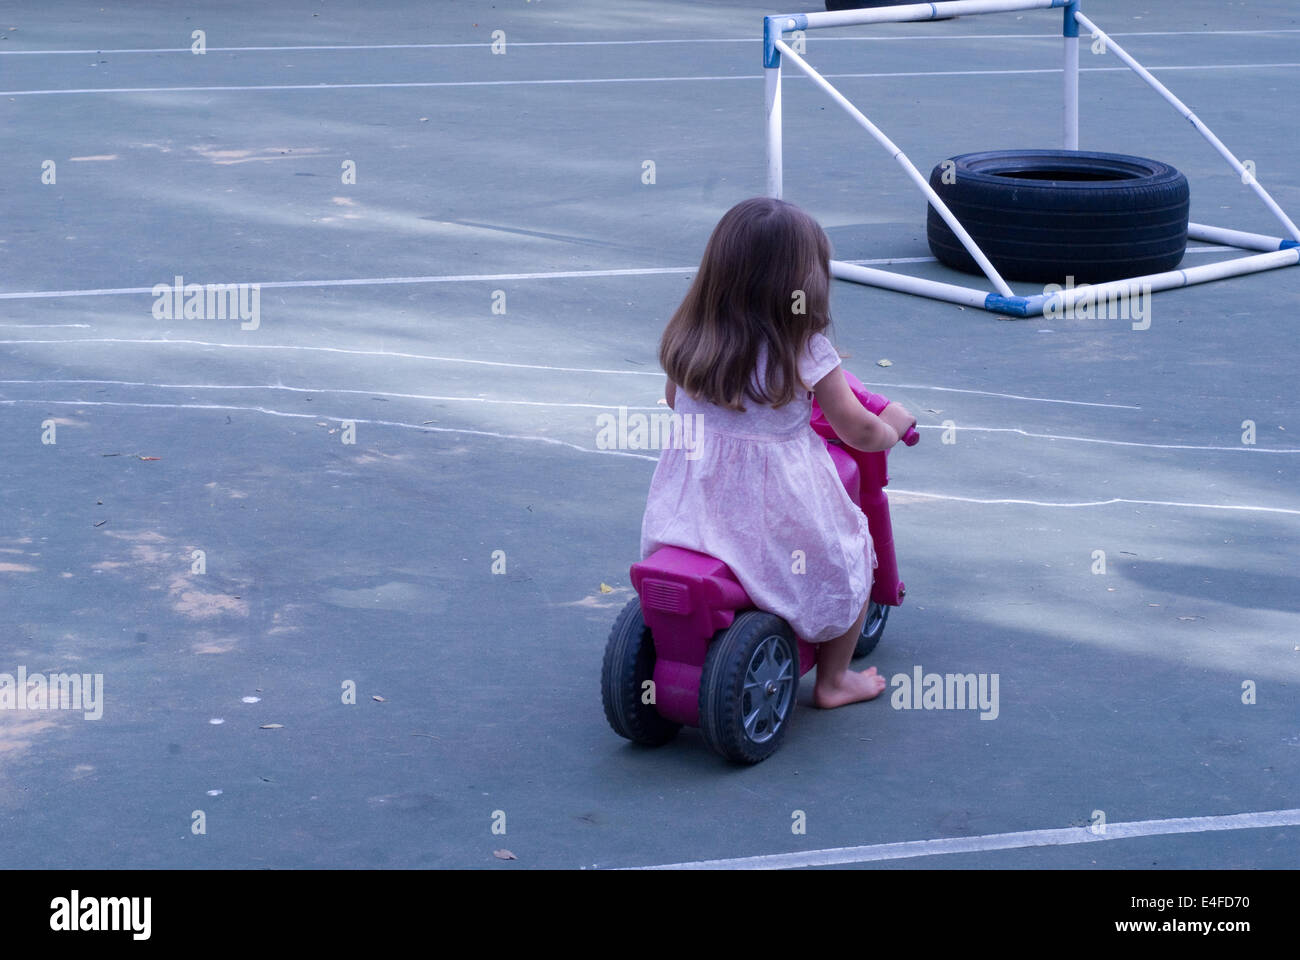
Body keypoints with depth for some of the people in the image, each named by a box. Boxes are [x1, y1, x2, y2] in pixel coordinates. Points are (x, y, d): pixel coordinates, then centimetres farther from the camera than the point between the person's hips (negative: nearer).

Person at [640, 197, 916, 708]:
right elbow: (857, 430, -7)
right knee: (851, 552, 21)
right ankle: (832, 680, 26)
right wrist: (892, 427, 15)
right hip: (777, 509, -4)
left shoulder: (687, 340, -4)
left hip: (693, 508, 5)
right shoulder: (805, 350, -16)